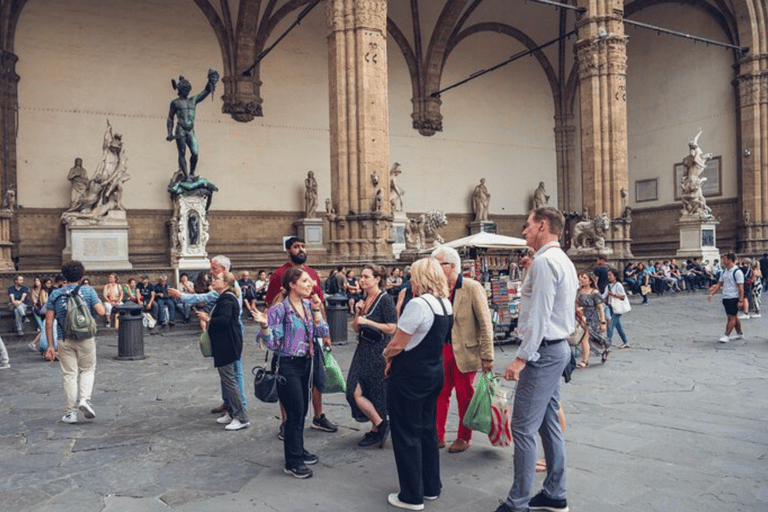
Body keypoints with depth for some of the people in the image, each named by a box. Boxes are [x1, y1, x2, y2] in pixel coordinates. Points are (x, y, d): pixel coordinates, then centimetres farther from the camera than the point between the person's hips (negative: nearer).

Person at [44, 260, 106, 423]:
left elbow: (49, 321, 1)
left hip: (64, 340, 1)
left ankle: (71, 412, 10)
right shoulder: (88, 290, -3)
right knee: (87, 370, 16)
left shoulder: (55, 294, 4)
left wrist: (50, 345, 4)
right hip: (86, 339, -1)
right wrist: (101, 304, 12)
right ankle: (85, 399, -6)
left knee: (70, 374, 7)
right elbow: (101, 312, -11)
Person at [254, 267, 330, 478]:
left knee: (302, 411, 16)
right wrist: (264, 326, -30)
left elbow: (323, 332, 1)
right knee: (295, 413, -2)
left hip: (306, 362, 7)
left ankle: (299, 451, 33)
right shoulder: (279, 309, -14)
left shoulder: (309, 304, 5)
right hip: (288, 365, -7)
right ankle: (292, 462, 11)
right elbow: (273, 343, -14)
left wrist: (316, 311, -10)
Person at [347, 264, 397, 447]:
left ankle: (377, 427, 14)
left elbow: (392, 328, -16)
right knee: (355, 392, 3)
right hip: (363, 350, 8)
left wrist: (367, 321, -17)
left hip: (378, 351, -7)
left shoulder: (385, 299, -10)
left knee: (375, 392, -4)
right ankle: (380, 425, 16)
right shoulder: (363, 299, 12)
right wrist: (357, 314, -2)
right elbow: (356, 328, 16)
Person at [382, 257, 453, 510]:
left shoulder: (418, 304, -22)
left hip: (409, 377, -9)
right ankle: (431, 487, 31)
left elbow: (397, 344, -21)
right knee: (428, 430, 20)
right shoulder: (446, 304, 5)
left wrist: (387, 355, 1)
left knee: (406, 435, 5)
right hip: (434, 373, 9)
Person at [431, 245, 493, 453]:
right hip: (442, 350, 5)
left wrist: (487, 356, -14)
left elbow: (486, 324, -12)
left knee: (464, 396, 8)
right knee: (440, 394, 8)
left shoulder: (472, 288, -12)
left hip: (465, 352, -4)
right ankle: (438, 436, 21)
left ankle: (463, 438, 24)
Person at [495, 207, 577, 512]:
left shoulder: (544, 261, -16)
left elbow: (539, 316, -22)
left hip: (543, 352, -11)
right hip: (557, 349, 11)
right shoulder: (563, 260, 16)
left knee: (523, 428, -6)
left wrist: (522, 358, -21)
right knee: (549, 424, 16)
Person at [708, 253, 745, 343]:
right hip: (725, 297, 8)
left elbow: (741, 287, -16)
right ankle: (739, 333, 28)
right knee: (734, 316, 16)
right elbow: (719, 284, 18)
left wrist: (740, 301, -19)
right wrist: (712, 294, 8)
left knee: (732, 317, -5)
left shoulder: (737, 272, -13)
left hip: (734, 298, -8)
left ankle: (726, 335, -5)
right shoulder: (724, 271, 11)